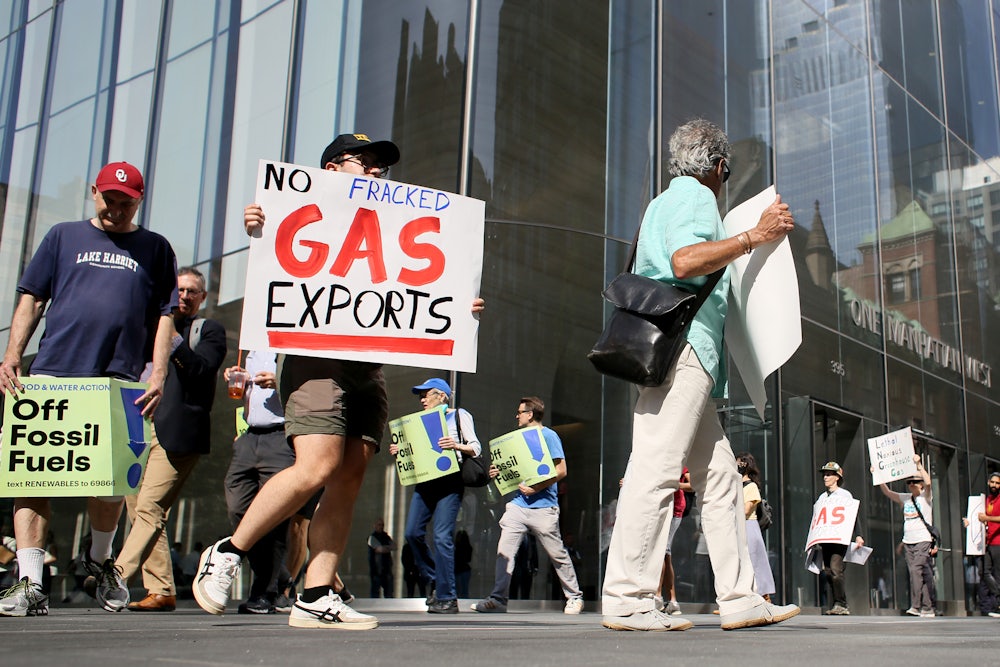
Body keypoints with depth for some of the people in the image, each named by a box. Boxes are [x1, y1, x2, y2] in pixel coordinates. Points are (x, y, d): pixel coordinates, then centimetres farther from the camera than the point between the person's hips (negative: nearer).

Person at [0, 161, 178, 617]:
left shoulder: (155, 249, 16)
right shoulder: (63, 237, 18)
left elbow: (164, 316, 10)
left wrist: (158, 375, -2)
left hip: (120, 382, -1)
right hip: (50, 374, 1)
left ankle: (99, 559, 25)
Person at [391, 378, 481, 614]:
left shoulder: (459, 416, 8)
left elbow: (476, 448, 1)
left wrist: (456, 446, -18)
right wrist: (400, 451, 5)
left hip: (450, 480, -6)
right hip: (424, 481, 6)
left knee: (442, 537, -13)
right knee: (413, 533, -5)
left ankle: (447, 597, -9)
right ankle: (434, 581, 13)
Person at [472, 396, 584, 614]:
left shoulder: (548, 436, -4)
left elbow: (561, 470, -11)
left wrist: (536, 487, -18)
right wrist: (499, 473, 6)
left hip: (543, 506, -6)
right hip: (518, 504, 7)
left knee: (557, 554, 3)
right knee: (504, 551, -5)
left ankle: (574, 597, 16)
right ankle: (498, 599, -3)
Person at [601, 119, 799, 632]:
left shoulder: (662, 203, 29)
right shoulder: (696, 195, -1)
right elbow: (684, 261, -19)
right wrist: (755, 236, -15)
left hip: (680, 352, 11)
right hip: (682, 343, -11)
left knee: (718, 474, 7)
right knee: (657, 468, -14)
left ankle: (738, 598, 6)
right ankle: (625, 600, -15)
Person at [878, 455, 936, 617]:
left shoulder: (925, 496, 1)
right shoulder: (905, 498, 15)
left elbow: (928, 482, -18)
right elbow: (887, 492, 10)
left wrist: (918, 465, -20)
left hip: (923, 540, -6)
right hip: (908, 541, 6)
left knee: (917, 570, -17)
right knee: (914, 572, 1)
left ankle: (916, 606, -17)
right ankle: (927, 608, 4)